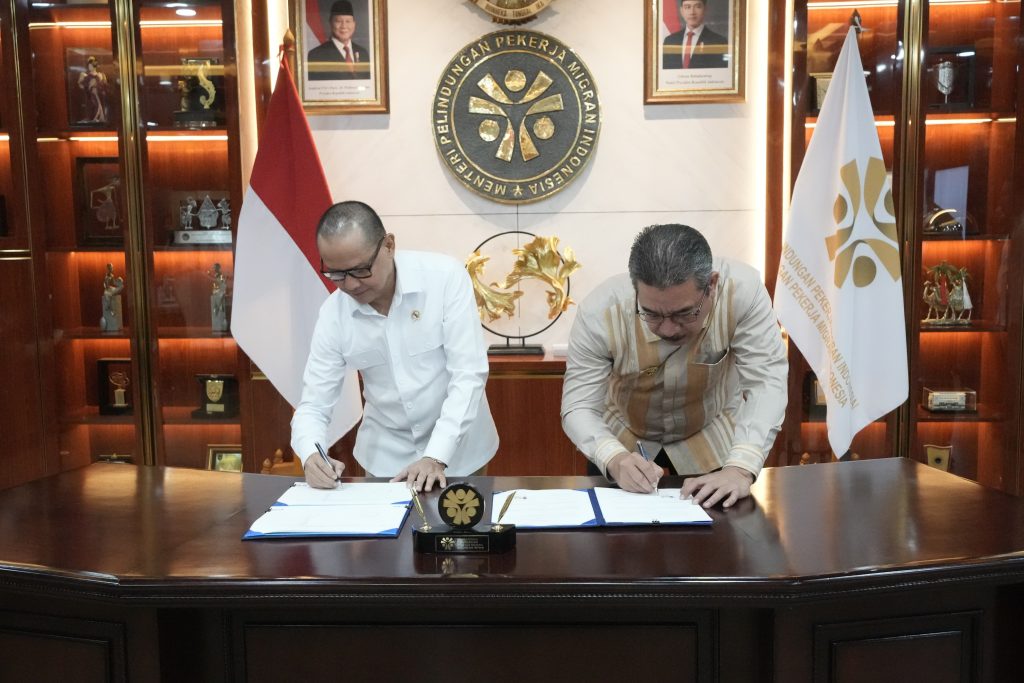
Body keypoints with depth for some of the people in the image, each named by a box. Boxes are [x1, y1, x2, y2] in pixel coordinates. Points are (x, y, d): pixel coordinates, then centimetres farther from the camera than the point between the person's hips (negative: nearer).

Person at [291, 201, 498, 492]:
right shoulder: (333, 313, -9)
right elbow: (313, 405, -6)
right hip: (386, 454, 2)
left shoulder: (445, 276, -17)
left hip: (458, 448, -1)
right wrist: (311, 456, -27)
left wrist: (436, 457, -26)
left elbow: (469, 373, -19)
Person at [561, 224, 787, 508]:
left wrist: (740, 468, -41)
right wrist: (615, 460, -42)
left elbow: (767, 382, -28)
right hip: (624, 440, 0)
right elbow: (578, 407, -24)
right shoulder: (600, 311, -30)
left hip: (711, 439, 0)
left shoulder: (742, 290, -30)